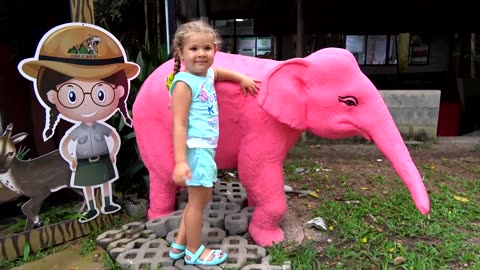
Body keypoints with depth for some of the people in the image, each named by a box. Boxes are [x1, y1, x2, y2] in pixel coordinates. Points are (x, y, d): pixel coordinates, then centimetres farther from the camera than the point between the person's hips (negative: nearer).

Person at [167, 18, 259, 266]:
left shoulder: (206, 74, 10)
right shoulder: (184, 83, -16)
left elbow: (220, 72, 37)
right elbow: (179, 125, -21)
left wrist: (242, 78, 28)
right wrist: (180, 161, -27)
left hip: (206, 148, 9)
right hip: (195, 148, -9)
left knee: (199, 198, 19)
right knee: (199, 199, 3)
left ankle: (179, 245, 34)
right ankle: (194, 252, 23)